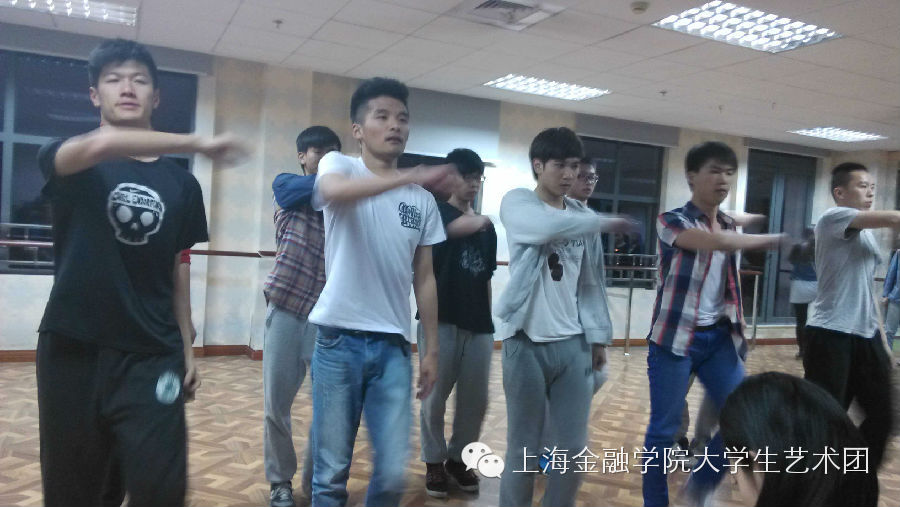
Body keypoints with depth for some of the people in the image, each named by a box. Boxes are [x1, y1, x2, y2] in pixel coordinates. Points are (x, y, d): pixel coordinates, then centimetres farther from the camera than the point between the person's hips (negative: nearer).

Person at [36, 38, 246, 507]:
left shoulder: (180, 183, 9)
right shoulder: (64, 159, 1)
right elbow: (101, 144, -25)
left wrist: (186, 346, 10)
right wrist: (198, 143, -23)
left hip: (151, 356, 1)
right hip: (73, 352, -1)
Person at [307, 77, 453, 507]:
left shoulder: (423, 201, 10)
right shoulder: (338, 165, 1)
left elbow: (424, 278, 13)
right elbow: (334, 191, -25)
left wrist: (432, 348, 11)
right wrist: (410, 177, -35)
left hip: (393, 345, 3)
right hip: (339, 340, -3)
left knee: (393, 471, 4)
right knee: (332, 471, 6)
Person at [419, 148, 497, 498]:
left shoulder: (488, 227, 16)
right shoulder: (438, 212, 0)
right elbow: (461, 227, -23)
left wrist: (489, 321, 16)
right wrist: (481, 217, -2)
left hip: (479, 325, 5)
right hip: (441, 321, -5)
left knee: (476, 400, 7)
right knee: (435, 397, 2)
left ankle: (458, 459, 26)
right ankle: (434, 462, 20)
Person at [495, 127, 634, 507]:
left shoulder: (584, 217, 11)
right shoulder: (517, 203, -2)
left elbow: (591, 284, 13)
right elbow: (546, 227, -25)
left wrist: (598, 336, 9)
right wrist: (602, 223, -15)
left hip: (573, 344, 4)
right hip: (526, 343, -4)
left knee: (573, 448, 10)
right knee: (523, 449, 5)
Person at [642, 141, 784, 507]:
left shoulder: (729, 226, 13)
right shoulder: (672, 222, -9)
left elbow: (728, 285, 17)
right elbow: (717, 242, -27)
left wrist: (738, 330, 13)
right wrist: (773, 239, -16)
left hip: (719, 337, 6)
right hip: (675, 337, -6)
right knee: (663, 430, 1)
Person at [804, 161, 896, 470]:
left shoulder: (867, 233, 19)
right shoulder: (833, 218, -8)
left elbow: (865, 287, 21)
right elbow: (892, 220, -22)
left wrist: (881, 336, 17)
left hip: (865, 334, 9)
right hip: (830, 334, -9)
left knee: (882, 416, 12)